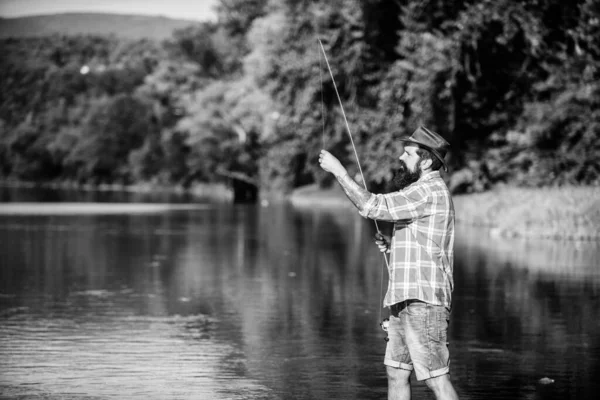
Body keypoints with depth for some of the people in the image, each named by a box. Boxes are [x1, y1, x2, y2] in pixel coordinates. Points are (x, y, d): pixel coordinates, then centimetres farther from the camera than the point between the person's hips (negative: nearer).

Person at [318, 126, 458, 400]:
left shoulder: (430, 191, -14)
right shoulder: (427, 191, 20)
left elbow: (372, 206, -20)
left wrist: (337, 170, -13)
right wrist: (391, 244, 10)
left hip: (423, 301, -11)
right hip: (406, 300, 11)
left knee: (436, 377, -10)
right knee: (396, 373, 13)